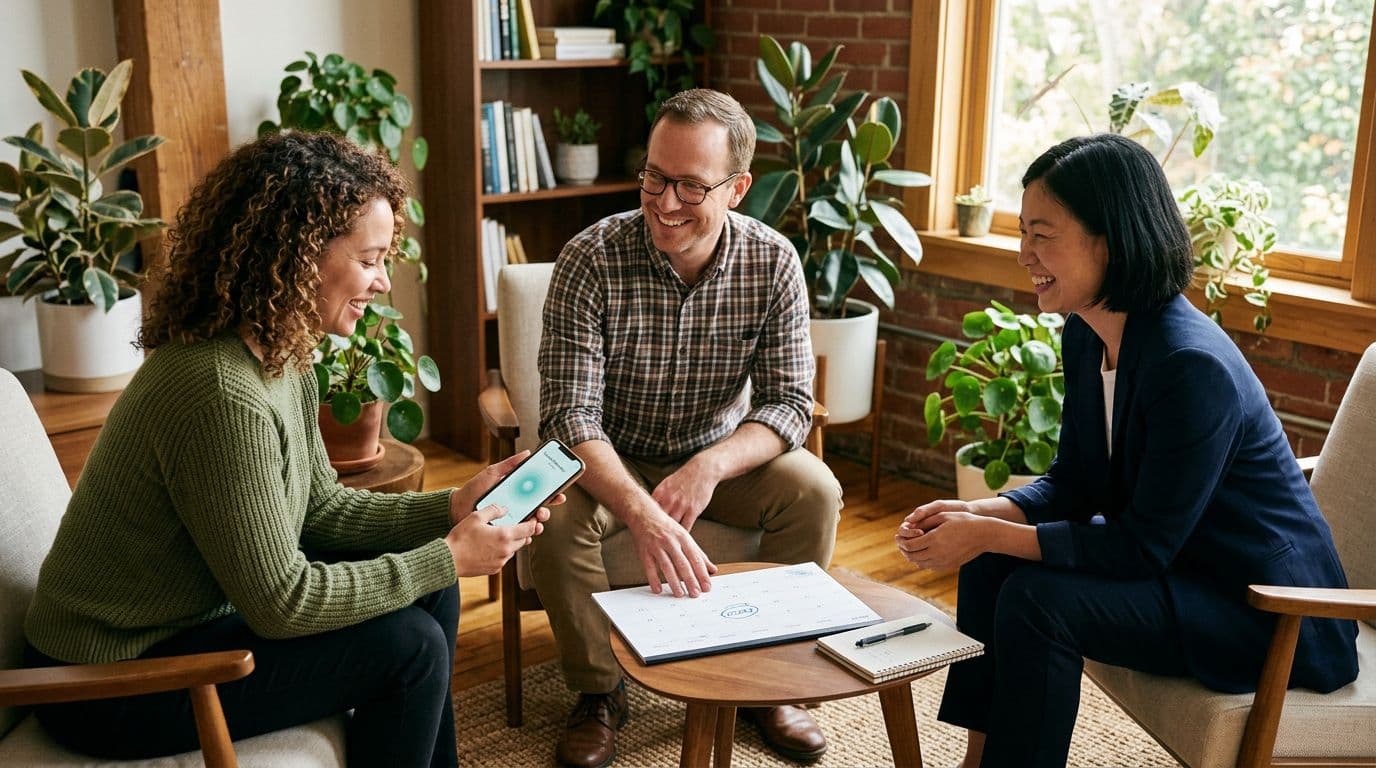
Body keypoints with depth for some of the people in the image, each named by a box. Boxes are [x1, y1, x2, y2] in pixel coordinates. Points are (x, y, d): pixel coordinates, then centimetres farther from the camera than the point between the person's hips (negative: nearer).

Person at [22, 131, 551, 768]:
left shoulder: (282, 358, -2)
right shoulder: (221, 394, -30)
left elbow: (320, 508, 7)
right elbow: (282, 601, -25)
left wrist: (451, 509, -4)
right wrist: (446, 560, -17)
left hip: (192, 617, 9)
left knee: (428, 596, 5)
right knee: (408, 645, -13)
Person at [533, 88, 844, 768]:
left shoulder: (773, 262, -14)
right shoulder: (591, 259, -22)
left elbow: (789, 403, -14)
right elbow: (570, 416, -28)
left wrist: (710, 466, -35)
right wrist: (642, 514, -46)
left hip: (718, 455, 2)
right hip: (612, 461, -2)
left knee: (815, 491, -23)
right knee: (554, 517, -31)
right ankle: (598, 692, -4)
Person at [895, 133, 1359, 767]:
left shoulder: (1193, 367, -29)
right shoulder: (1085, 336, -1)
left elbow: (1144, 545, -26)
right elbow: (1071, 485, 5)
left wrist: (991, 534, -25)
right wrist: (978, 516, -12)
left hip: (1269, 610, -9)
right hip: (1179, 567, 9)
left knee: (1037, 598, -25)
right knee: (991, 562, 1)